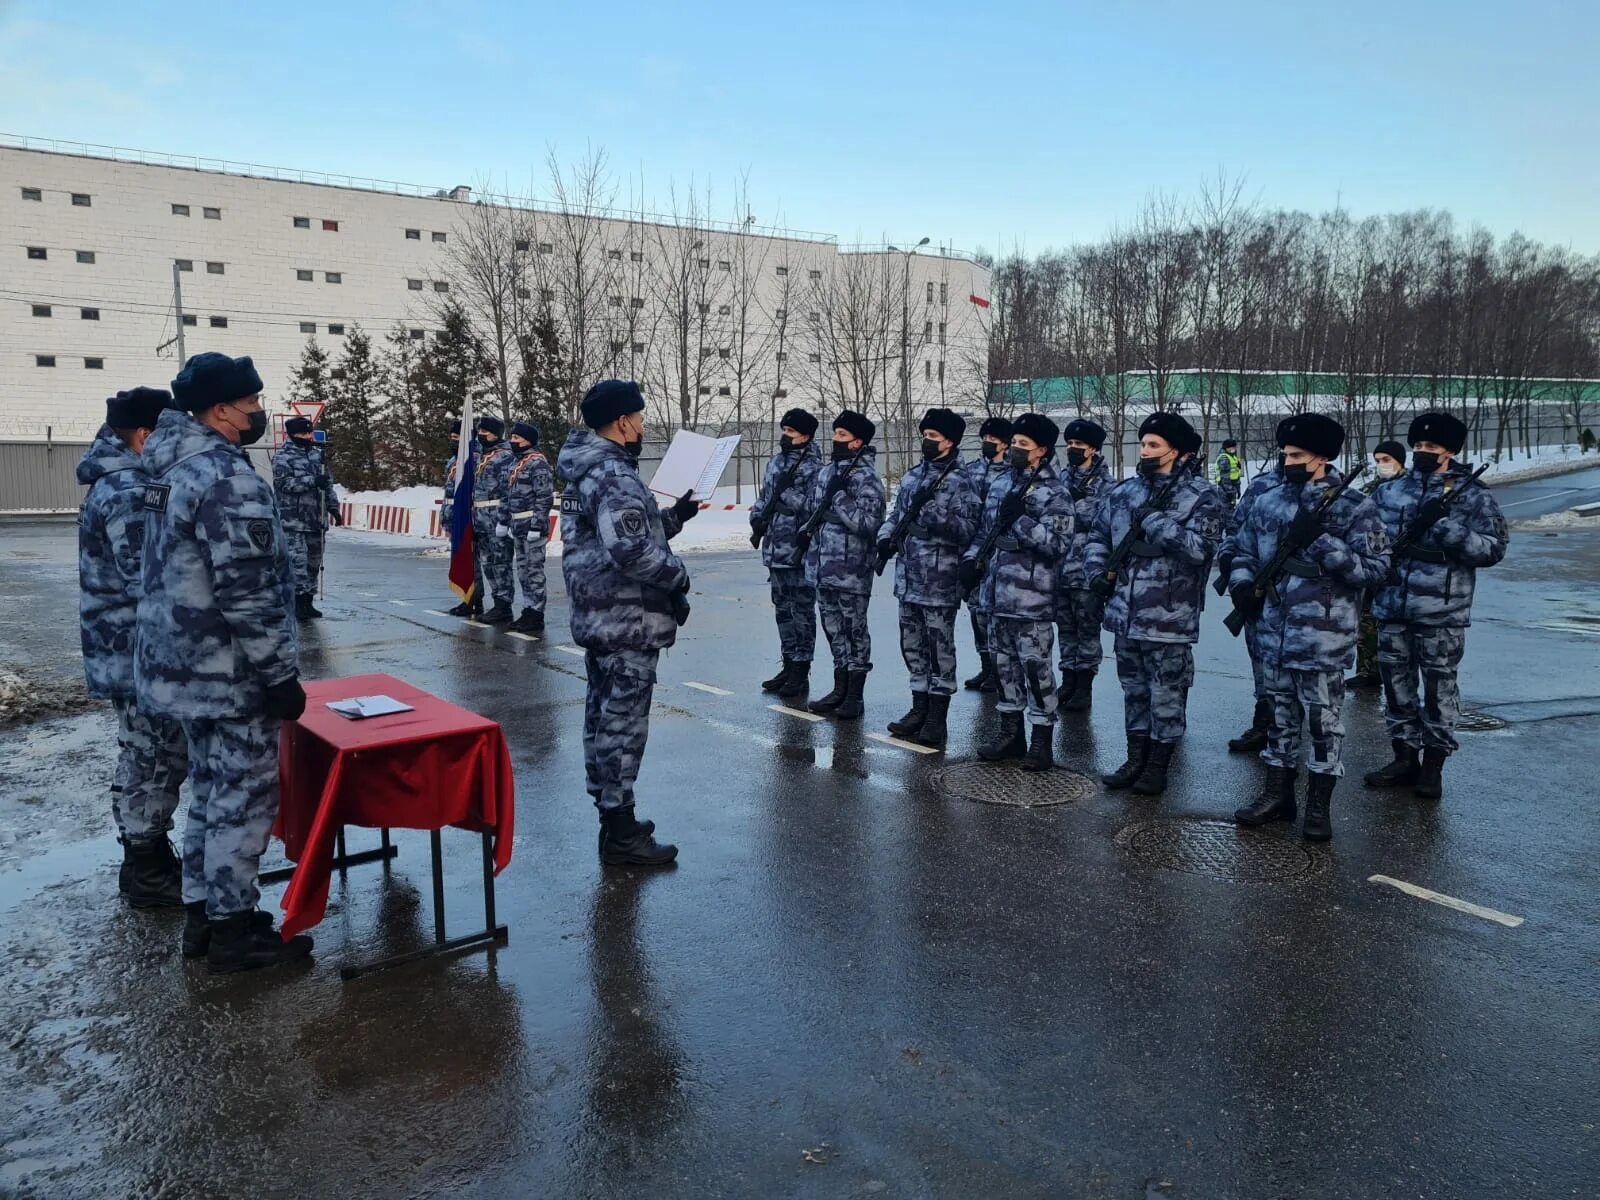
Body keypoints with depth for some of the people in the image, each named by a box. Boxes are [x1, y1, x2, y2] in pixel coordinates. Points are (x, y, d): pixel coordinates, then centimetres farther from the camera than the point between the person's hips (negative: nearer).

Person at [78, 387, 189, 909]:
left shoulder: (114, 482, 13)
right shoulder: (131, 493, -21)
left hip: (123, 651, 11)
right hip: (140, 653, -11)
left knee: (143, 758, 19)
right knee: (156, 760, 0)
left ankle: (146, 859, 31)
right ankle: (146, 873, 11)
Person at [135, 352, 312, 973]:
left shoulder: (170, 467, 11)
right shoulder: (227, 478, -21)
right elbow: (249, 594, -24)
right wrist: (281, 676, -17)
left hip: (184, 665, 10)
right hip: (229, 674, -10)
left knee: (213, 791, 19)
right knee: (245, 797, 2)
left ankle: (202, 915, 30)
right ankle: (234, 930, 13)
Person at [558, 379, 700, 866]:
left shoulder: (587, 470, 14)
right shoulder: (614, 474, -19)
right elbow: (631, 551, -29)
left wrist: (676, 515, 13)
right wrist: (679, 574, -15)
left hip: (597, 616, 11)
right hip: (627, 621, -11)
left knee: (603, 713, 17)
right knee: (623, 721, -4)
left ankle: (609, 811, 30)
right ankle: (620, 834, 4)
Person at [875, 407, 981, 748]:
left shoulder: (958, 481, -8)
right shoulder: (913, 476, 14)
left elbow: (967, 529, -14)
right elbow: (897, 513, 20)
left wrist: (932, 510, -24)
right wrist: (886, 536, 1)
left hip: (940, 582, -7)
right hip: (908, 579, 7)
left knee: (939, 648, 1)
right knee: (912, 645, 13)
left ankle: (937, 718, 8)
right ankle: (919, 709, 25)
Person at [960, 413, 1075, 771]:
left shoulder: (1054, 493, -9)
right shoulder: (1001, 484, 13)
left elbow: (1058, 544, -18)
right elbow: (985, 530, 21)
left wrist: (1020, 520, -22)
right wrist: (972, 559, 6)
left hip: (1031, 600, -7)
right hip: (997, 594, 7)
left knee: (1036, 668, -1)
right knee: (1004, 664, 14)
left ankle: (1041, 741, 9)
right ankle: (1011, 734, 25)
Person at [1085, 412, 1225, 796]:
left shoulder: (1202, 496, -8)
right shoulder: (1124, 492, 9)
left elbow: (1199, 548, -21)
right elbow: (1098, 537, 16)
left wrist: (1153, 520, -19)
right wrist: (1097, 571, 0)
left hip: (1169, 618, -5)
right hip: (1125, 614, 6)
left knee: (1166, 694, 6)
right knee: (1134, 689, 17)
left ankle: (1158, 766, 20)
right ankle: (1135, 759, 29)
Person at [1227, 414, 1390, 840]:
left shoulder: (1354, 508, -7)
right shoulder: (1268, 502, 7)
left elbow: (1374, 567, -12)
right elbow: (1243, 551, 16)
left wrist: (1322, 543, -22)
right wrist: (1242, 583, -4)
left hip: (1324, 640, -4)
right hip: (1274, 635, 5)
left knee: (1323, 721, 5)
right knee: (1280, 716, 15)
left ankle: (1318, 806, 17)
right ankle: (1278, 793, 28)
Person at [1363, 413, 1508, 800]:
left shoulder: (1471, 495, -2)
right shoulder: (1389, 491, 8)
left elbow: (1494, 547, -6)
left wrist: (1448, 529, -20)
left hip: (1442, 613, -3)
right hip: (1392, 609, 4)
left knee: (1439, 689, 5)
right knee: (1397, 685, 11)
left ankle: (1433, 765, 17)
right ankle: (1404, 758, 24)